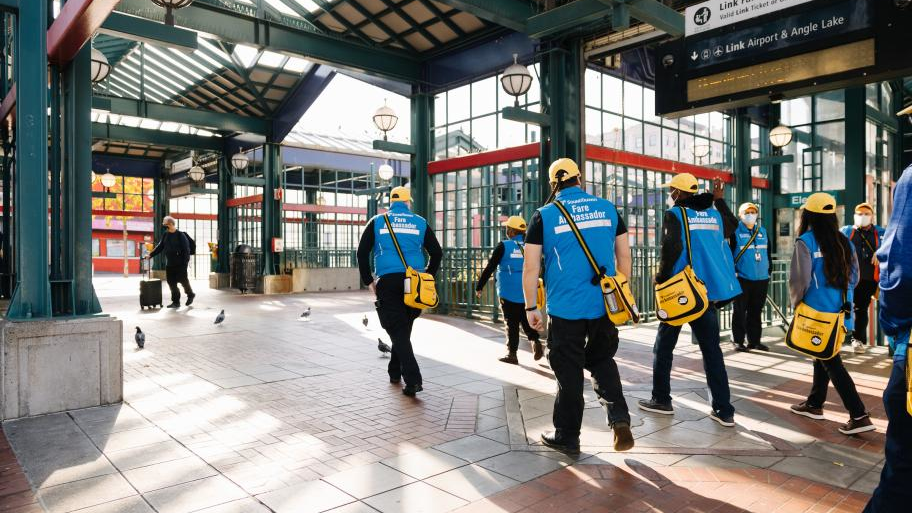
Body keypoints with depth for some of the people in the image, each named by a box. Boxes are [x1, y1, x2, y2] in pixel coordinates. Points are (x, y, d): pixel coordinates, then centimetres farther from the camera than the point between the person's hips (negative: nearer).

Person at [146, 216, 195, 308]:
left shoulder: (180, 235, -10)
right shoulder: (166, 235, 9)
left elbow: (186, 249, -11)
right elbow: (160, 247, 14)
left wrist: (186, 262, -16)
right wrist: (150, 255, 6)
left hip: (180, 264, -6)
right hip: (169, 264, 6)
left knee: (183, 280, 1)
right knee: (171, 283, 5)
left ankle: (190, 294, 26)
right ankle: (176, 302, 12)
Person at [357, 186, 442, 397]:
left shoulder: (378, 221, 9)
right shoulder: (420, 222, 11)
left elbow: (362, 252, 4)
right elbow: (437, 252, 9)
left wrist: (368, 280, 10)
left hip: (387, 282, -2)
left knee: (397, 331, -3)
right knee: (404, 328, 18)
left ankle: (413, 380, -14)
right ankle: (395, 372, 30)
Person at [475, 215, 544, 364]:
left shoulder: (504, 246, -9)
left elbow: (489, 268, -7)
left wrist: (479, 287, 1)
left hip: (508, 292, -4)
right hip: (527, 293, 4)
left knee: (512, 323, 5)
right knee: (526, 321, 17)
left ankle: (512, 354, 10)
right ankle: (535, 341, -4)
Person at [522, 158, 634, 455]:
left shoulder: (544, 215, -3)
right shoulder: (608, 208, 6)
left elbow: (530, 267, -5)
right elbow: (624, 256, 9)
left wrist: (530, 307, 3)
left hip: (565, 308, -3)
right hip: (604, 305, 3)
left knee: (569, 373, 8)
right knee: (602, 361, 22)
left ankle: (567, 437, 20)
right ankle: (620, 417, 5)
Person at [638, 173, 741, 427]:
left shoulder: (674, 214, -7)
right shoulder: (714, 213, 11)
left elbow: (671, 249, -20)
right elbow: (732, 226, 33)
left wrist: (661, 278, -7)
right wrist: (719, 200, 34)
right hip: (709, 291, 5)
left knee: (664, 346, 10)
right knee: (712, 350, 8)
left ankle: (661, 400, 17)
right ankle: (724, 410, 7)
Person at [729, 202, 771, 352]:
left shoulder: (763, 231, 13)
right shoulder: (735, 232, -5)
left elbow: (768, 253, 20)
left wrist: (769, 270, 16)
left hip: (762, 279, 5)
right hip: (742, 278, -5)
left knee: (756, 311, 11)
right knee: (739, 311, 1)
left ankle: (754, 340, 20)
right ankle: (738, 341, 9)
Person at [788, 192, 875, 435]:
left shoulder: (806, 241, -13)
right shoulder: (843, 241, 6)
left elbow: (800, 279, -15)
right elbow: (854, 276, 12)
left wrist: (796, 303, 2)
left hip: (818, 312, -7)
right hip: (841, 311, 7)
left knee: (831, 363, -1)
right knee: (823, 357, 18)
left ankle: (859, 416, -4)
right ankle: (814, 404, 30)